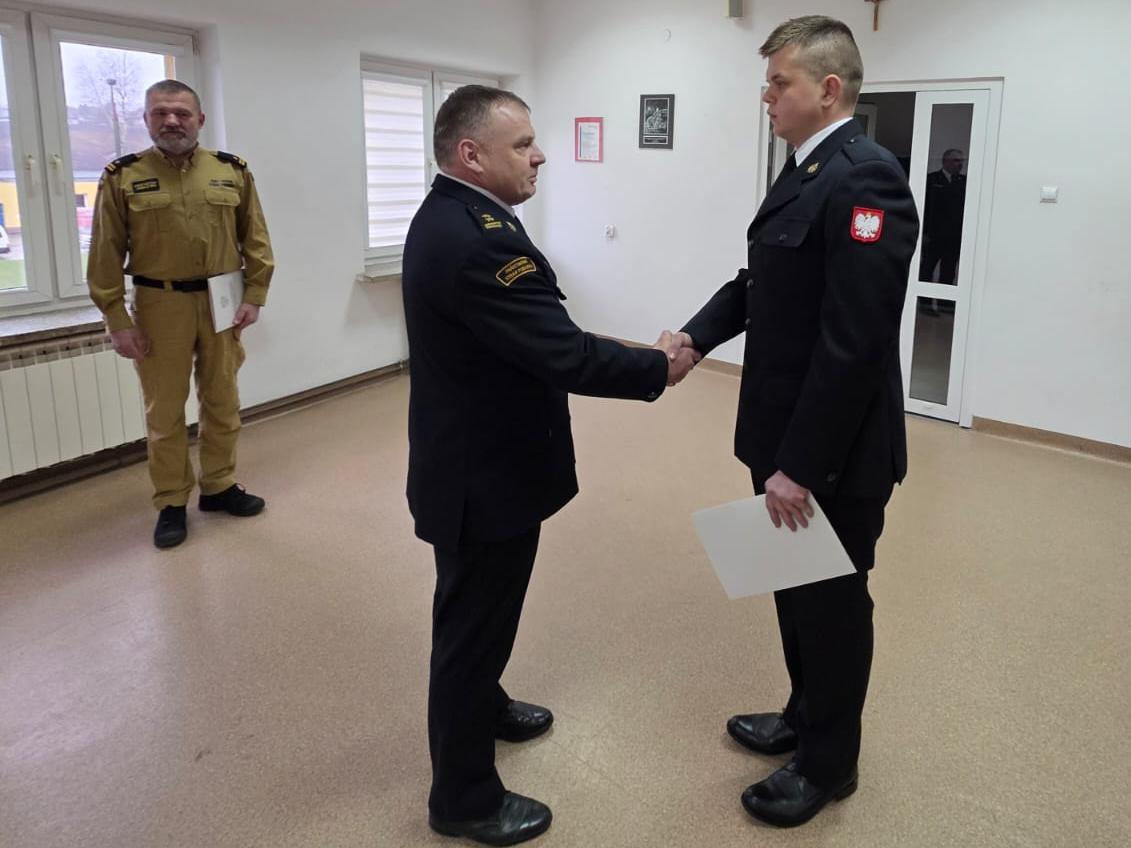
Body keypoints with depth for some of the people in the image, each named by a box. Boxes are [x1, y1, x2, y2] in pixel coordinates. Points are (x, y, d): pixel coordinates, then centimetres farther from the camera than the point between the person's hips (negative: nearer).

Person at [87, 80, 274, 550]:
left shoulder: (232, 172, 3)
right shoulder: (122, 177, -3)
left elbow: (255, 240, 5)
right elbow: (106, 255, -3)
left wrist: (254, 296, -2)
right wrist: (117, 319, -6)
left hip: (222, 303, 2)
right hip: (160, 307, -2)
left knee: (222, 402, 12)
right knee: (164, 411, 6)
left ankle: (219, 486, 28)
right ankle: (171, 504, 18)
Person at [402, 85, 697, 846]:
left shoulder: (451, 217, 6)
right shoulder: (475, 239, -28)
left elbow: (539, 340, 8)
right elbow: (563, 354, -28)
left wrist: (635, 354, 4)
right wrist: (657, 368, -14)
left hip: (476, 458, 10)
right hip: (484, 475, -10)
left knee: (478, 616, 28)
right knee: (473, 622, 6)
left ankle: (482, 705, 52)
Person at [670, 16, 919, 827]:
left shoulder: (864, 178, -22)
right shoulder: (805, 172, 9)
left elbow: (853, 344, -26)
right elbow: (759, 281, 16)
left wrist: (801, 465, -23)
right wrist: (697, 335, -1)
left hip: (834, 451, -9)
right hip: (790, 432, 9)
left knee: (831, 602, 9)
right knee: (795, 590, 22)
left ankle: (828, 764, 31)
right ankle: (806, 717, 44)